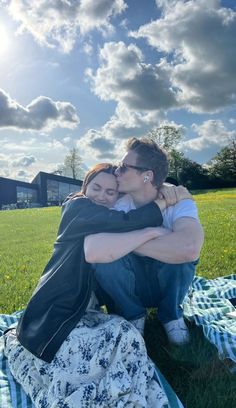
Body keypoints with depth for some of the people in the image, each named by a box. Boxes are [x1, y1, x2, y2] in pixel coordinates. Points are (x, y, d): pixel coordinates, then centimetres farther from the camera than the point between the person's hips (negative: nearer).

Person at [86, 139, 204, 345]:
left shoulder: (178, 202, -21)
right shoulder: (116, 206, -18)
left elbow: (190, 248, -45)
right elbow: (92, 252, -38)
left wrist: (128, 242, -34)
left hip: (169, 286, 0)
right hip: (131, 289, 1)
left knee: (179, 250, -32)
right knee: (104, 255, -29)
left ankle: (172, 314, -1)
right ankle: (133, 315, 0)